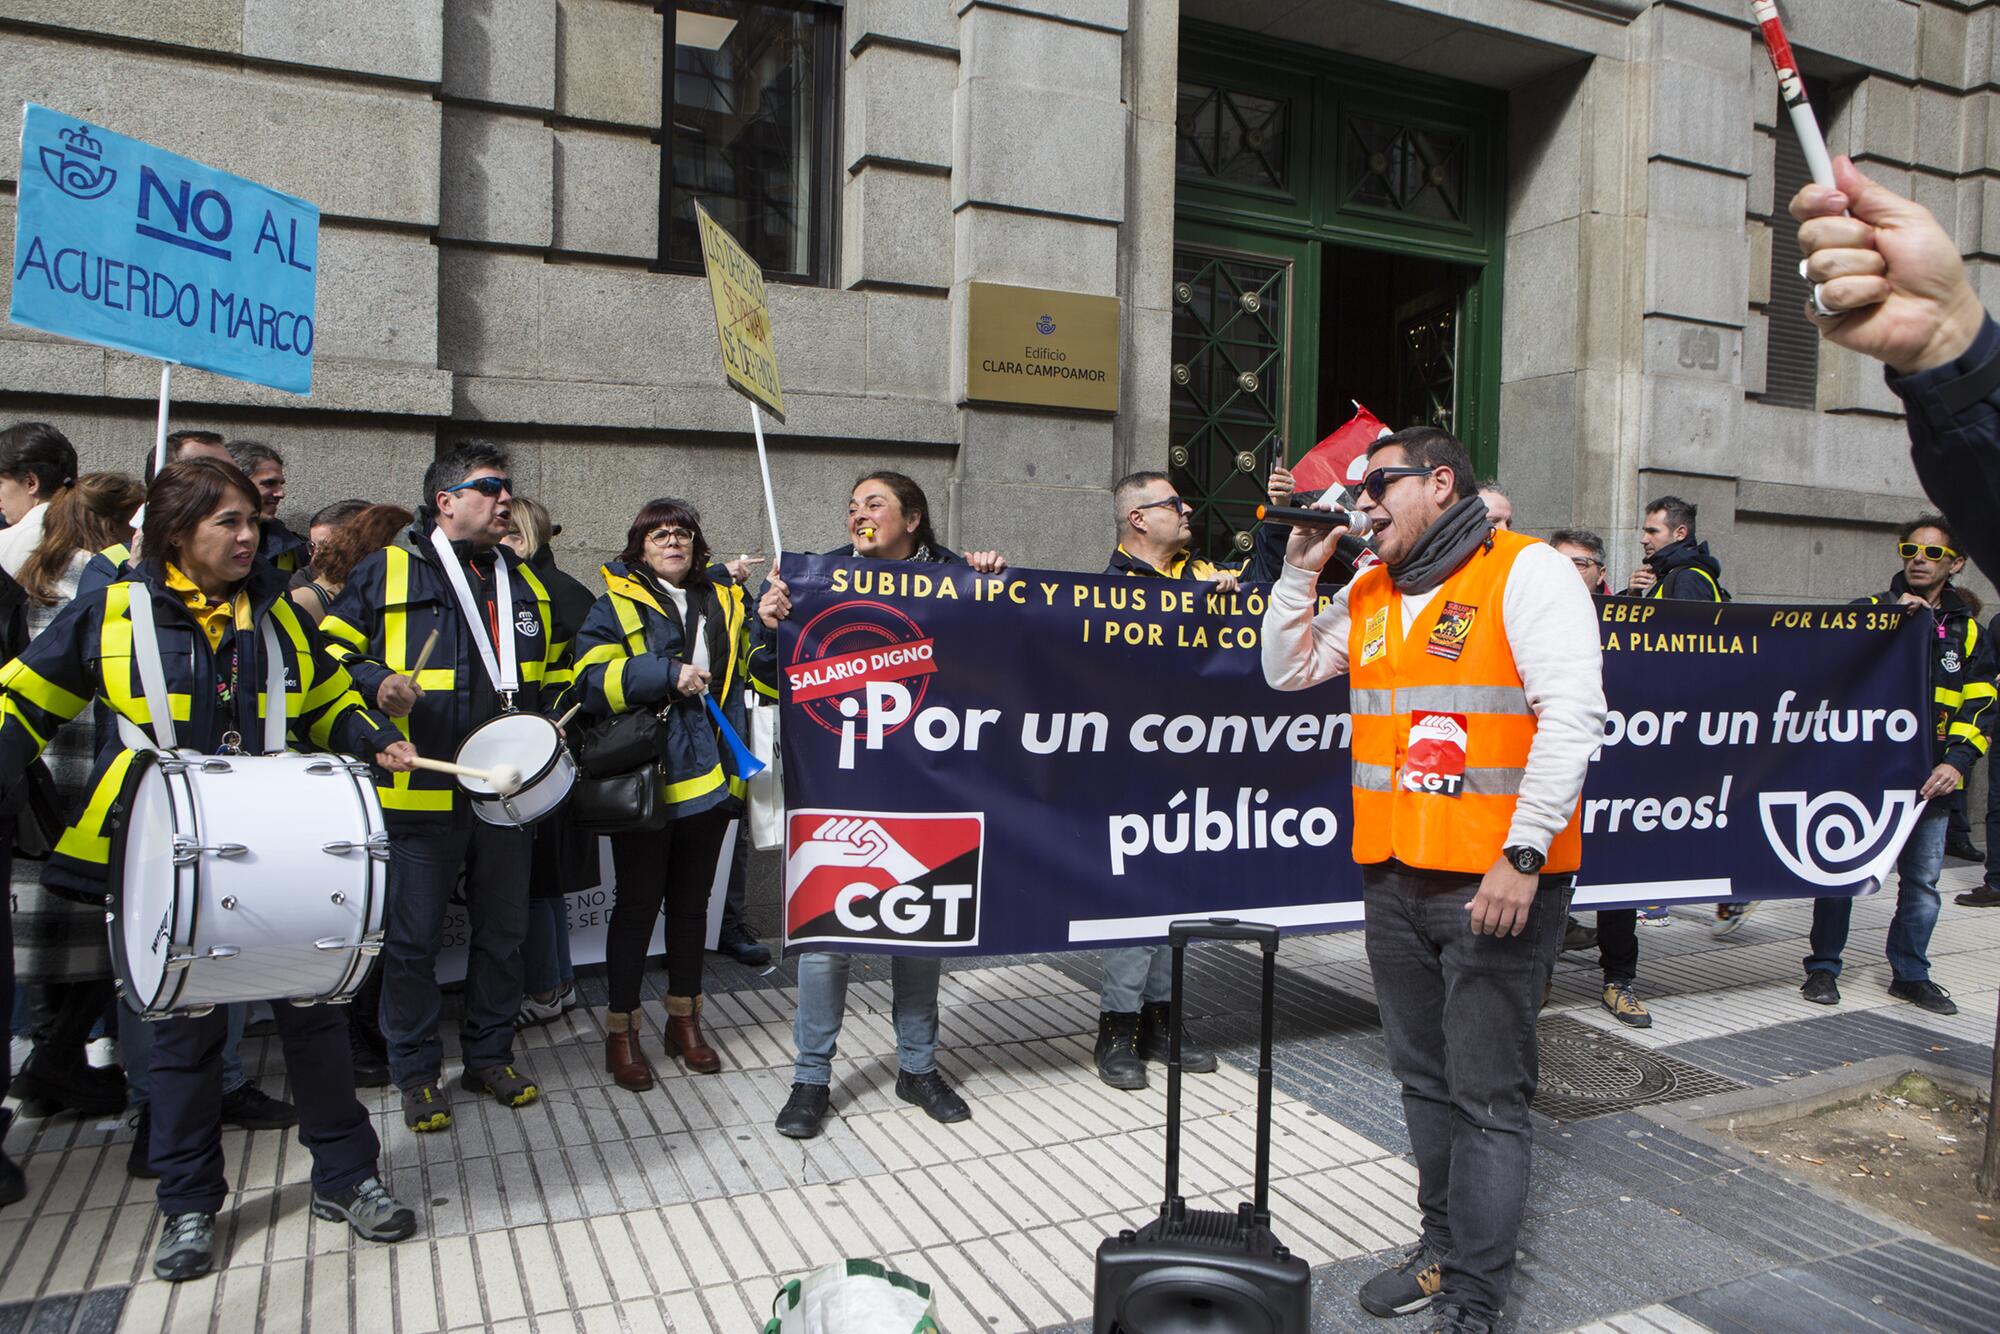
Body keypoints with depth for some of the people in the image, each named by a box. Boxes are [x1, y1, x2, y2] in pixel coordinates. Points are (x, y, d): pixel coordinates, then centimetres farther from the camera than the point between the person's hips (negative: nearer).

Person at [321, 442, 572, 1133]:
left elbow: (557, 663, 24)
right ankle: (416, 1072, 21)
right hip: (420, 793, -4)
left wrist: (554, 712, 6)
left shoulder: (526, 580, 14)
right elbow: (332, 649, -1)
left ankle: (490, 1055, 30)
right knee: (413, 940, 4)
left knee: (503, 931, 13)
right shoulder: (386, 572, -1)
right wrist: (375, 684, -19)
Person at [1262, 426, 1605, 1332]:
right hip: (1393, 878, 7)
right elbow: (1287, 671, 20)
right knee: (1425, 1078, 18)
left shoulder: (1526, 572, -9)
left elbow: (1572, 714, -17)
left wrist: (1523, 855, -21)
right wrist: (1299, 571, 6)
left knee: (1488, 1095, 2)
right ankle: (1444, 1247, 34)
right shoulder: (1369, 592, 13)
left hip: (1496, 883, -7)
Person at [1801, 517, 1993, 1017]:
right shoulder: (1871, 610, 4)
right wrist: (1892, 615, -17)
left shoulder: (1966, 630, 10)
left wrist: (1957, 761, -8)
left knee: (1922, 881, 9)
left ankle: (1910, 974, 24)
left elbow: (1980, 706, 7)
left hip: (1927, 779, 3)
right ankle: (1823, 967, 13)